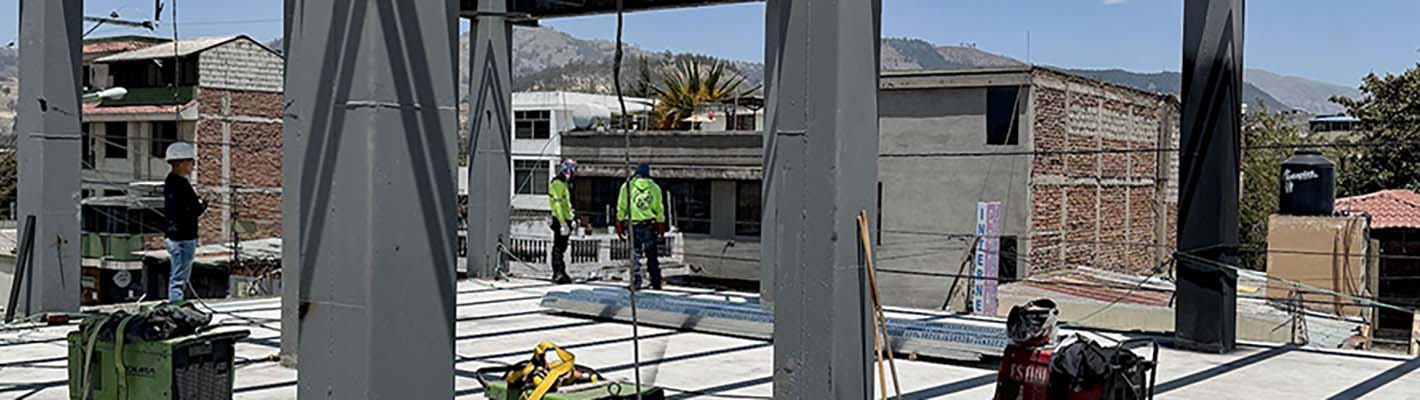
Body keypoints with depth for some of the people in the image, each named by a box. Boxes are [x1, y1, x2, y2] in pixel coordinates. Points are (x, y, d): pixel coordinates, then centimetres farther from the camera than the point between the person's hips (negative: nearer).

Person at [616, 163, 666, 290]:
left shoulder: (627, 186, 0)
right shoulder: (655, 188, 4)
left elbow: (621, 208, 1)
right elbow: (660, 210, 7)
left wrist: (619, 226, 8)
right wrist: (661, 230, 14)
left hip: (634, 224, -1)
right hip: (650, 225, 1)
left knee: (635, 254, 6)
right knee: (651, 255, 9)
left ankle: (636, 281, 1)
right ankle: (656, 282, 11)